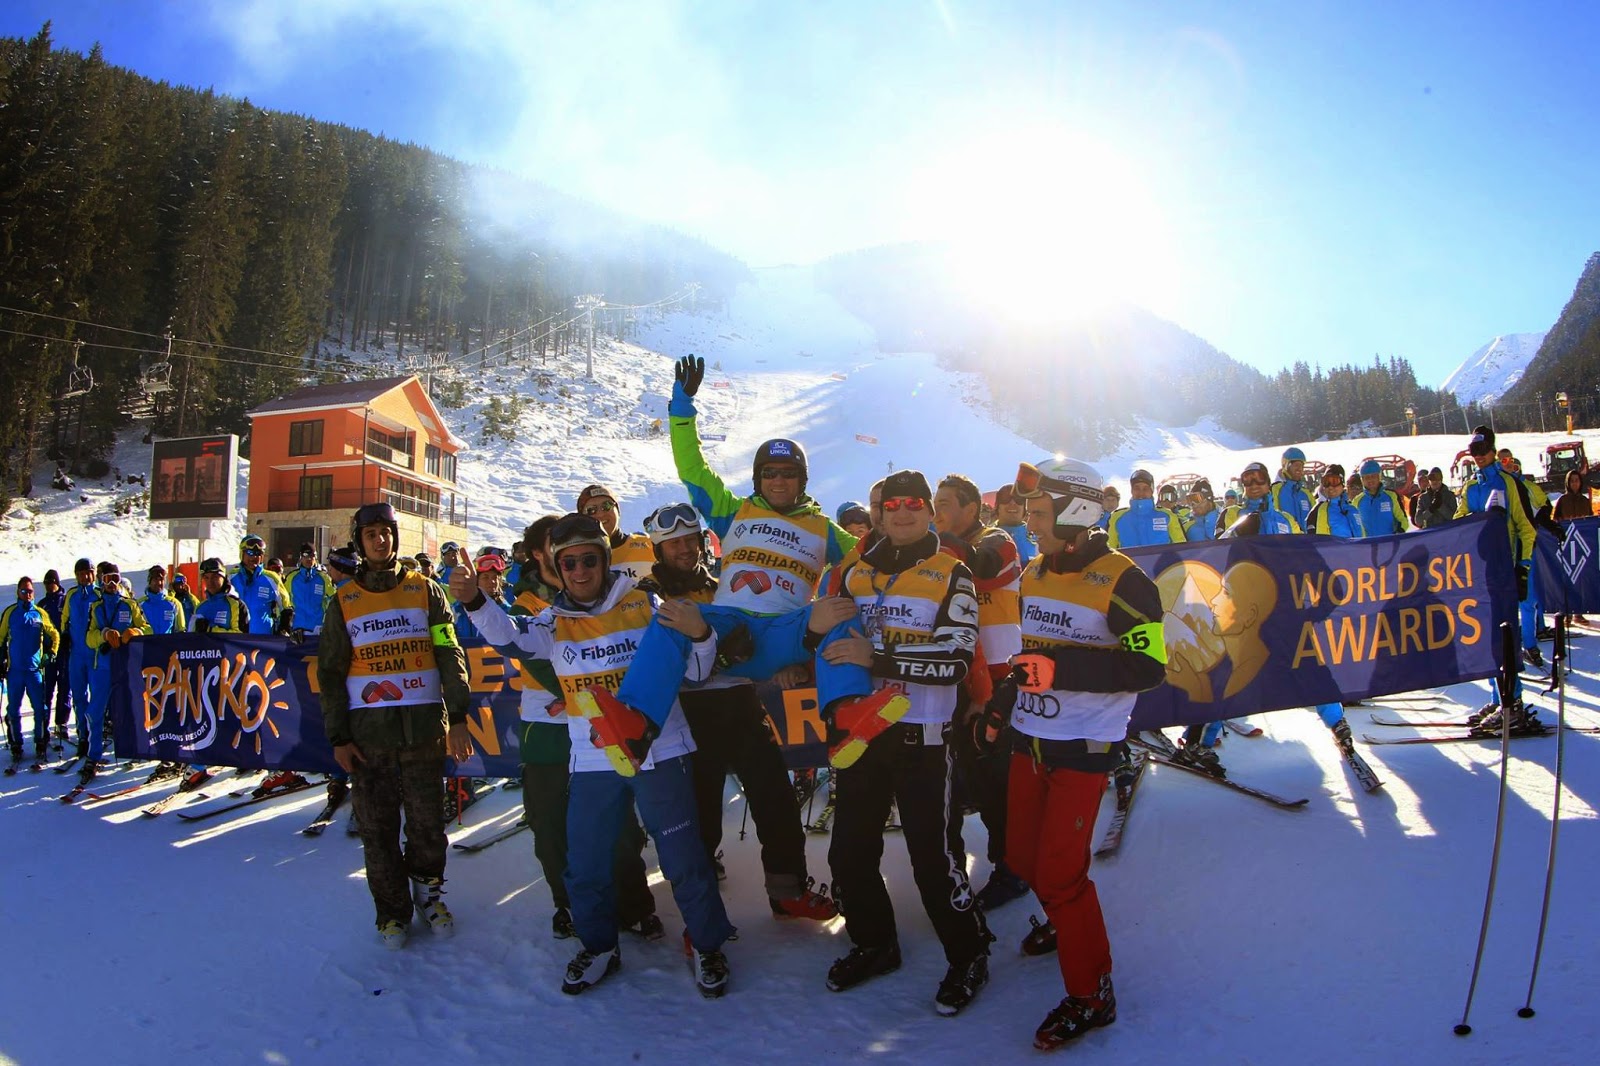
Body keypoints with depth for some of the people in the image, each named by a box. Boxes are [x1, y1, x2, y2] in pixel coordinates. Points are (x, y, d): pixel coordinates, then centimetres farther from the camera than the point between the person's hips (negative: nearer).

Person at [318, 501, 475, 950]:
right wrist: (338, 736, 2)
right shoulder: (344, 602, 9)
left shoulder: (426, 591, 7)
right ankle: (392, 910, 18)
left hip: (424, 728, -1)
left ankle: (428, 890, 25)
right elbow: (330, 672, 9)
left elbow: (450, 657, 3)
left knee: (428, 821, 2)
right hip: (368, 733, 1)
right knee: (378, 828, 4)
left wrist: (457, 718, -5)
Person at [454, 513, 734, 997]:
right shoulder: (554, 621, 2)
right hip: (592, 763, 3)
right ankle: (600, 948, 35)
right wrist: (475, 602, -38)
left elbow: (695, 672, -2)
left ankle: (708, 946, 26)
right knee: (586, 866, 11)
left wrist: (699, 635, -23)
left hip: (658, 753, -2)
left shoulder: (643, 605, -4)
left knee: (683, 858, 5)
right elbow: (512, 638, -20)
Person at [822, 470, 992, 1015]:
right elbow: (839, 642, 24)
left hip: (921, 734, -5)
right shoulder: (857, 572, 10)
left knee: (934, 855, -4)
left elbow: (956, 659, -18)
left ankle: (969, 956, 18)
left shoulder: (951, 575, -6)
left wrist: (879, 659, -25)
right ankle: (873, 944, 34)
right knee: (850, 849, 12)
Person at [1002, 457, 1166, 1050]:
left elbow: (1149, 666, -20)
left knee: (1059, 871, -8)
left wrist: (1062, 669, -29)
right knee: (1023, 855, 16)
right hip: (1029, 740, 8)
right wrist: (1001, 704, 18)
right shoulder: (1033, 575, 10)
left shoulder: (1119, 580, -15)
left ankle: (1091, 995, 9)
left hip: (1083, 749, -8)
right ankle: (1066, 926, 43)